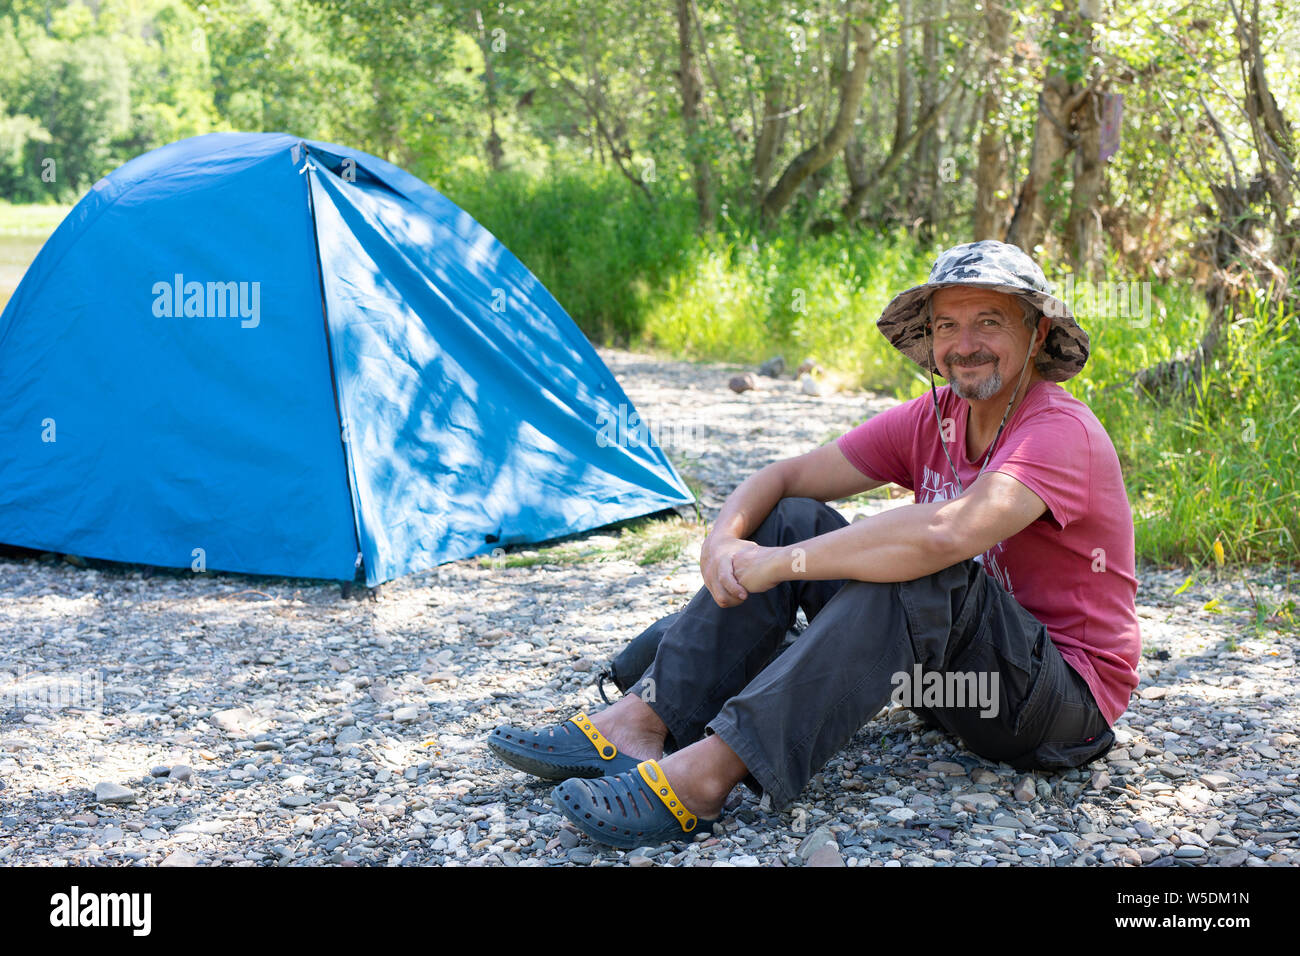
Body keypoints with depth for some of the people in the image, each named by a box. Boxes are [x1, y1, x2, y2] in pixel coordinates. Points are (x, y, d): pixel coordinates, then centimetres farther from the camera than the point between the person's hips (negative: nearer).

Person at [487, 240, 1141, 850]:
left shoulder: (1060, 432, -20)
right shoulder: (933, 419, 4)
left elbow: (948, 533, -39)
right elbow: (783, 478, 5)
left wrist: (780, 564, -31)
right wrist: (724, 539, -18)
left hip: (1070, 701, -7)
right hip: (951, 680, 7)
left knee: (921, 573, -36)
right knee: (794, 520, -5)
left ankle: (708, 772, -40)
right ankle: (640, 723, -14)